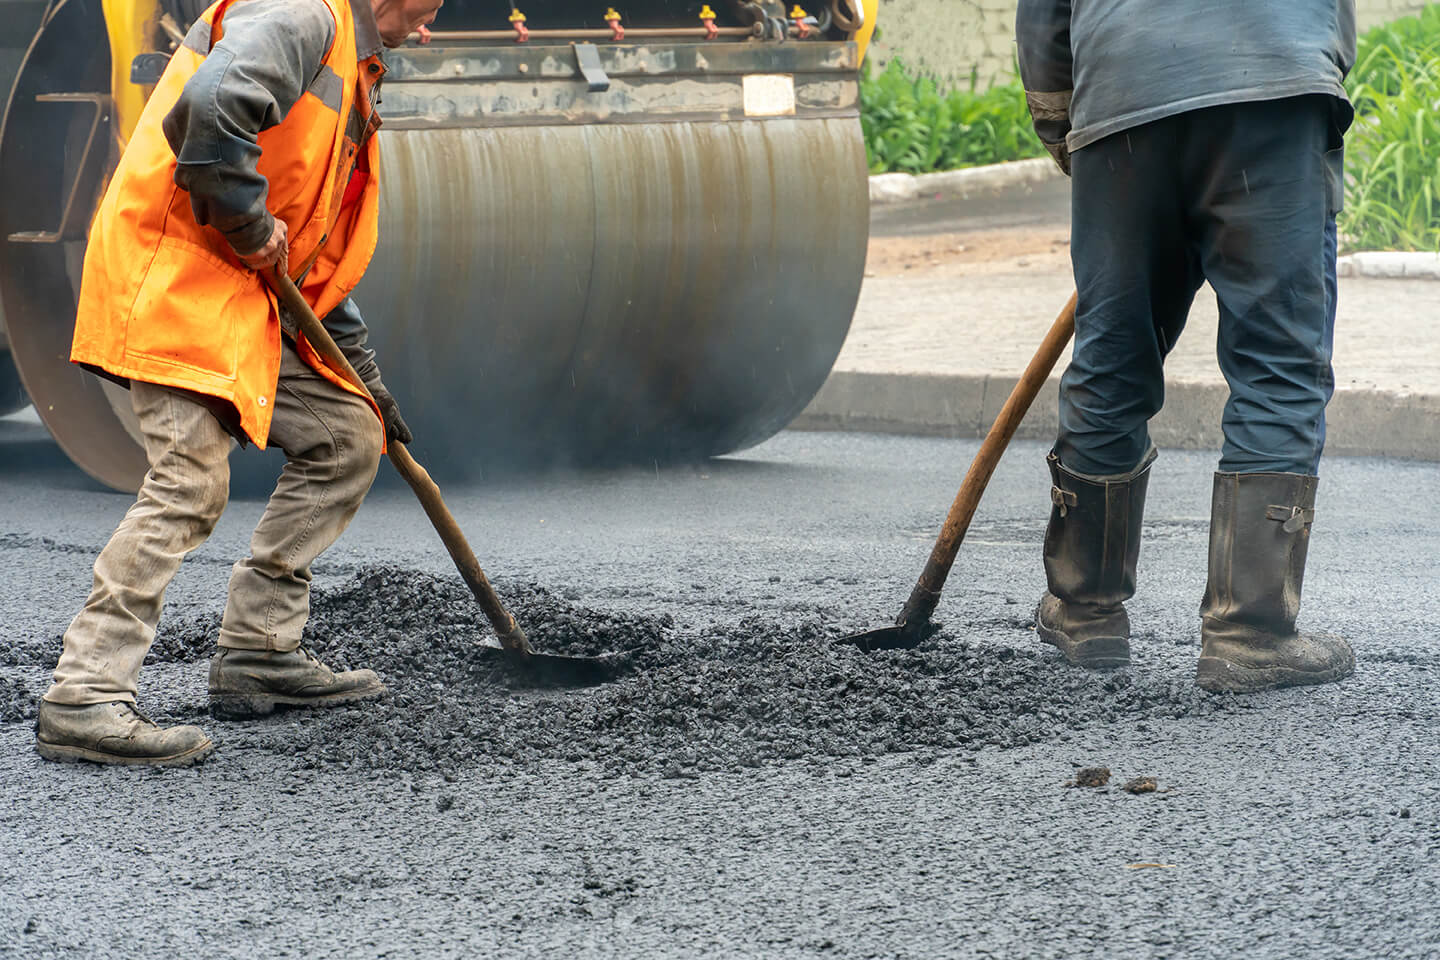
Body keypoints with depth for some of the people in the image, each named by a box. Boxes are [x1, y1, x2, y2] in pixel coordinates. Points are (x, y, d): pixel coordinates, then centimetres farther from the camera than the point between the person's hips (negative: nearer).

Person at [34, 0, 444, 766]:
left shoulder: (351, 71, 24)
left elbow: (323, 243, 29)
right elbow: (211, 106, -32)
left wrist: (360, 376, 27)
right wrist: (250, 225, -19)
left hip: (245, 298, 10)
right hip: (173, 277, -10)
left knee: (348, 436, 11)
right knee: (190, 479, -19)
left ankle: (257, 653, 15)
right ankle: (81, 701, -19)